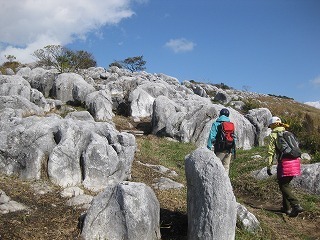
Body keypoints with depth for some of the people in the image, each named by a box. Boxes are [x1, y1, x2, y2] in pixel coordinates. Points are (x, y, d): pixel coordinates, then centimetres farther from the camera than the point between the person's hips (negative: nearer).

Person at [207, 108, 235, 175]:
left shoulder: (216, 124, -4)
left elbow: (211, 137, -12)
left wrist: (209, 147, -11)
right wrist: (232, 149, 18)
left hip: (220, 149, -5)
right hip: (229, 150, 5)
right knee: (226, 167, 12)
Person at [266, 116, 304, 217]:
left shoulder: (273, 135, 0)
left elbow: (271, 151, -7)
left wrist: (269, 166, -5)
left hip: (285, 162, -7)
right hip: (295, 160, 7)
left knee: (283, 185, 1)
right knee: (285, 184, 18)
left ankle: (296, 206, -12)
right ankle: (286, 207, 21)